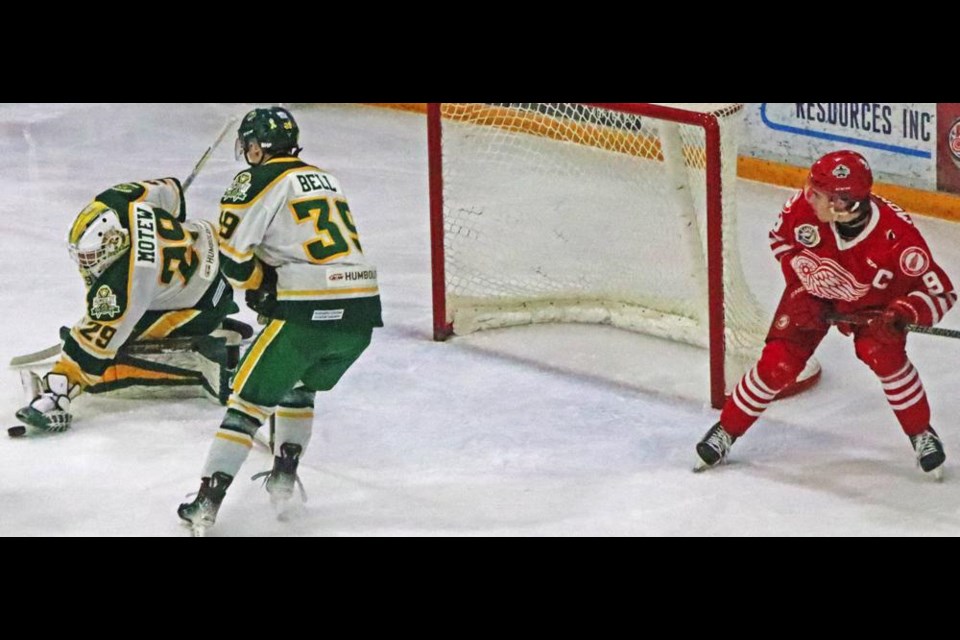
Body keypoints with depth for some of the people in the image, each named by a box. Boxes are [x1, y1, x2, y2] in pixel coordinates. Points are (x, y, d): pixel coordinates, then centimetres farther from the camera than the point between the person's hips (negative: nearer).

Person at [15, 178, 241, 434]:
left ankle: (201, 365, -13)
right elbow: (170, 189, 3)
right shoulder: (109, 204, -17)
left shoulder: (122, 285, -35)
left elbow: (93, 346, -29)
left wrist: (55, 394, -28)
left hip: (202, 303, -9)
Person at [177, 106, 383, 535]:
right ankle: (284, 479, 23)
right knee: (299, 383, 30)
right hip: (362, 313, 7)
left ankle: (207, 502, -2)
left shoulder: (262, 180, 0)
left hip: (310, 313, -7)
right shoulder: (326, 180, 23)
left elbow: (233, 254, -5)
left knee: (252, 395, 3)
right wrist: (273, 284, 23)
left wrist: (260, 285, 14)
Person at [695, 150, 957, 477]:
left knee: (882, 353, -26)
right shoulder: (805, 205, -30)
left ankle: (922, 434, -4)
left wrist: (900, 314, -45)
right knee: (777, 363, -8)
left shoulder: (897, 233, -38)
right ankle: (727, 430, 14)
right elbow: (781, 238, -5)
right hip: (812, 294, 2)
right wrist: (799, 289, -11)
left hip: (872, 302, -2)